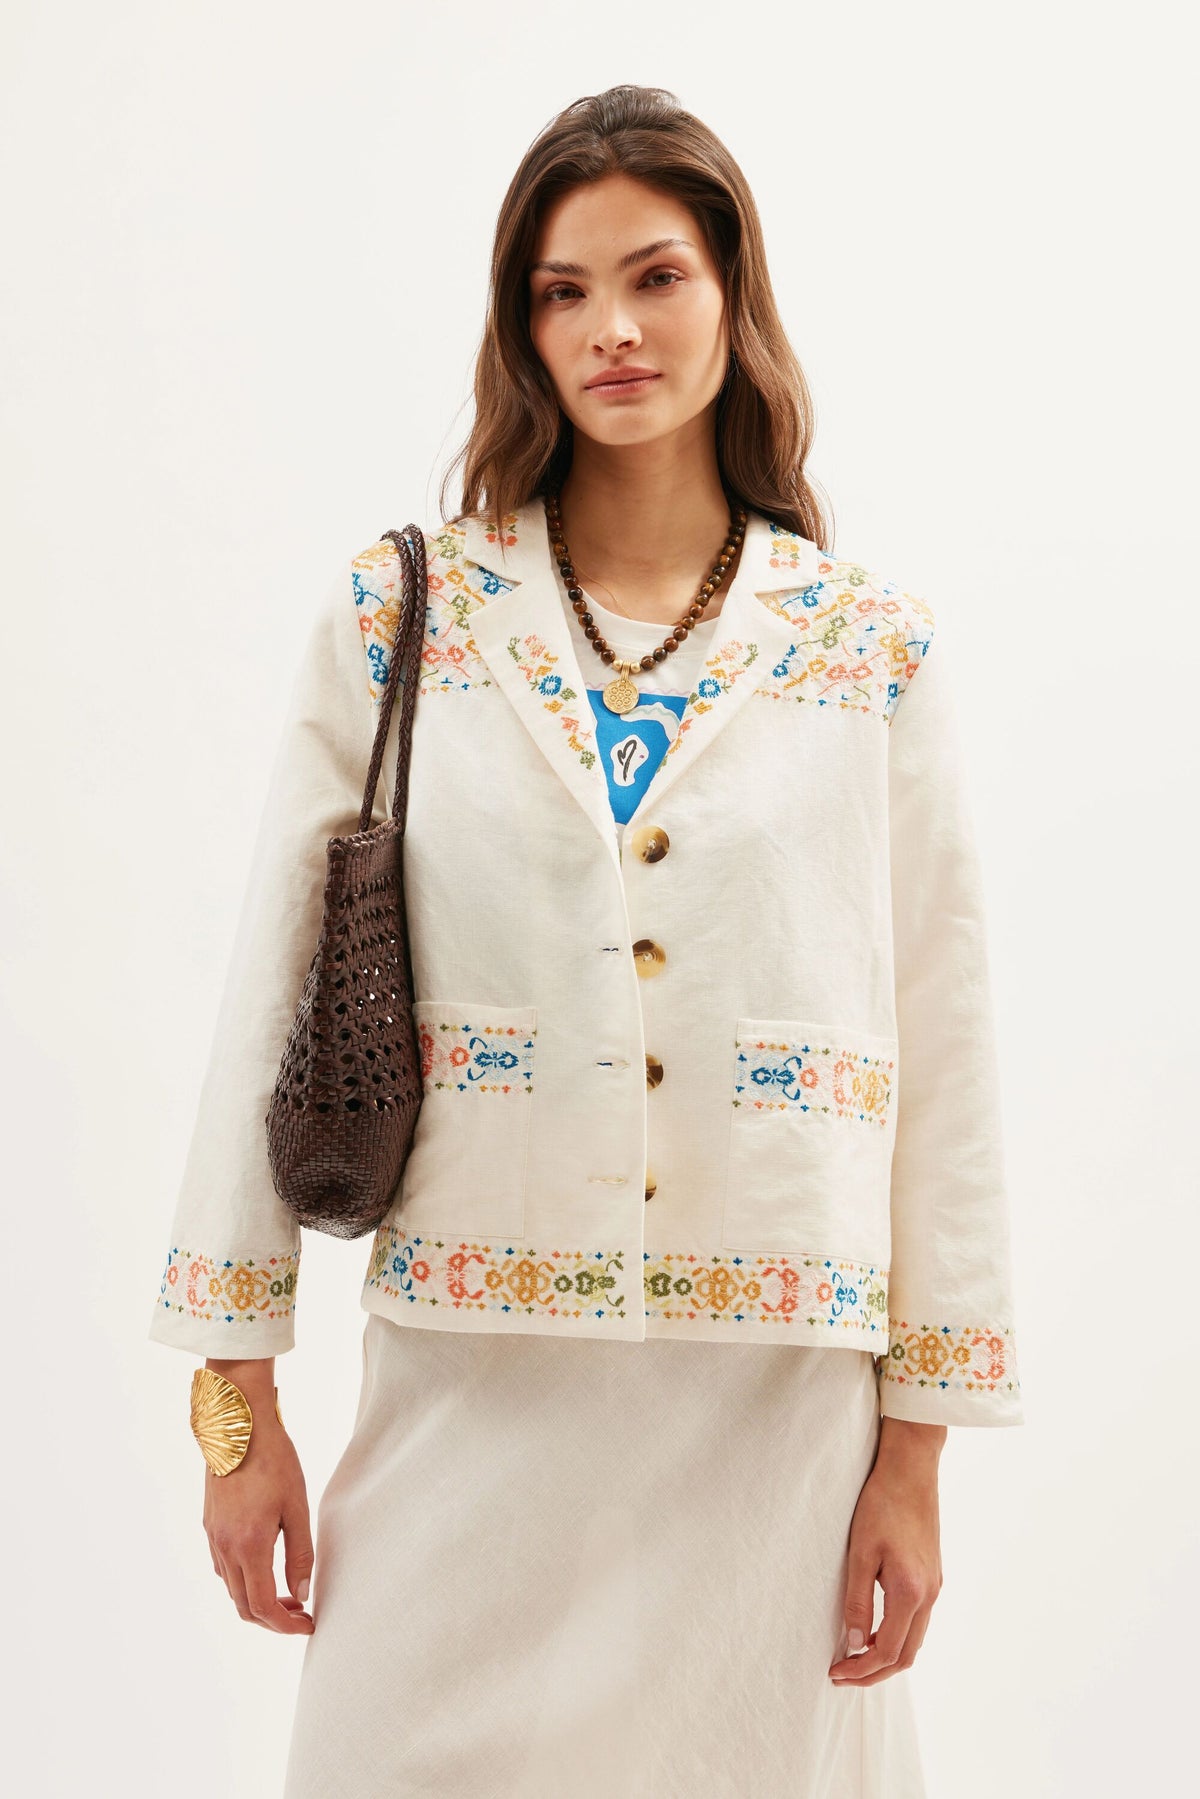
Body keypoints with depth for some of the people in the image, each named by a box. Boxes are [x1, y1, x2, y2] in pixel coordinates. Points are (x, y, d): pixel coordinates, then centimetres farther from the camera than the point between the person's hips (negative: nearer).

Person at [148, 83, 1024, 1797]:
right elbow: (273, 1001, 1)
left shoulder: (880, 647, 1)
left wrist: (916, 1450, 1)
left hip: (777, 1398, 1)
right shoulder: (396, 614, 0)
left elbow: (942, 1054, 2)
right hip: (471, 1387, 0)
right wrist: (243, 1404, 1)